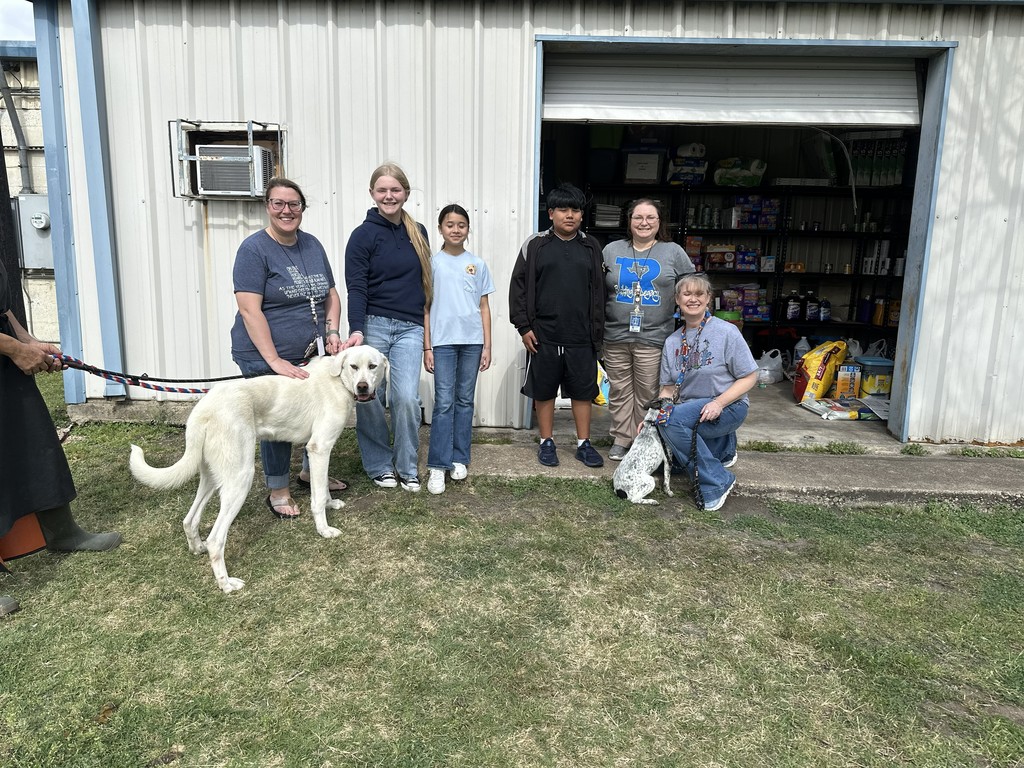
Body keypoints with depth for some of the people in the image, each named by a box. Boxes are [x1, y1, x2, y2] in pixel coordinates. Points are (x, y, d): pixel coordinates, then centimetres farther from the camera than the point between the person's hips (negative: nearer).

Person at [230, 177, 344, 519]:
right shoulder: (254, 249, -12)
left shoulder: (312, 245, 7)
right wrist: (275, 361, -24)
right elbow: (250, 311, -18)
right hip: (267, 358, -6)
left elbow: (331, 294, 13)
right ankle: (278, 491, 26)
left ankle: (311, 472, 40)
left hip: (313, 354, 6)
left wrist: (332, 331, -4)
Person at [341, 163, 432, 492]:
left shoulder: (418, 233, 13)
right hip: (373, 325, -3)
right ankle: (379, 465, 18)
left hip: (409, 328, 3)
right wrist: (356, 329, -23)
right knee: (368, 398, -1)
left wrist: (428, 328, 16)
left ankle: (407, 468, 9)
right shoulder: (363, 235, -2)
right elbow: (356, 288, -9)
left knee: (406, 398, -8)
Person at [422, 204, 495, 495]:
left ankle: (459, 459, 18)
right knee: (444, 403, -4)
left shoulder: (477, 264, 7)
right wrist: (427, 347, -2)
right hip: (442, 341, -2)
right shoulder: (432, 263, 2)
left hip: (472, 341, 2)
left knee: (465, 401, 9)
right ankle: (437, 466, 0)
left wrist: (487, 346, 3)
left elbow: (484, 307, 8)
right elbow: (425, 307, 2)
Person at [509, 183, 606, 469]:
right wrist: (523, 327, -5)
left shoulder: (591, 248, 9)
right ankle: (547, 442, 22)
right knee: (543, 390, 7)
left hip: (581, 338, 2)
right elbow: (518, 286, 1)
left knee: (583, 390, 7)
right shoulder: (535, 245, 1)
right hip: (544, 337, -1)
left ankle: (583, 444, 19)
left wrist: (597, 331, 4)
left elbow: (598, 291, 10)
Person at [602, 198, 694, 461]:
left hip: (653, 339, -2)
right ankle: (621, 440, 19)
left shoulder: (673, 252, 5)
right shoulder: (612, 250, 9)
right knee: (619, 392, 8)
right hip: (615, 337, 2)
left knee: (647, 395, 3)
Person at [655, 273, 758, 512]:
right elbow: (668, 389, 8)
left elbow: (749, 377, -8)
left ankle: (715, 482, -18)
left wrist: (719, 403, -21)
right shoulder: (672, 342, 7)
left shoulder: (726, 332, -9)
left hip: (728, 407, -7)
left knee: (670, 418, -31)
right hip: (689, 410, 7)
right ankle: (722, 449, 18)